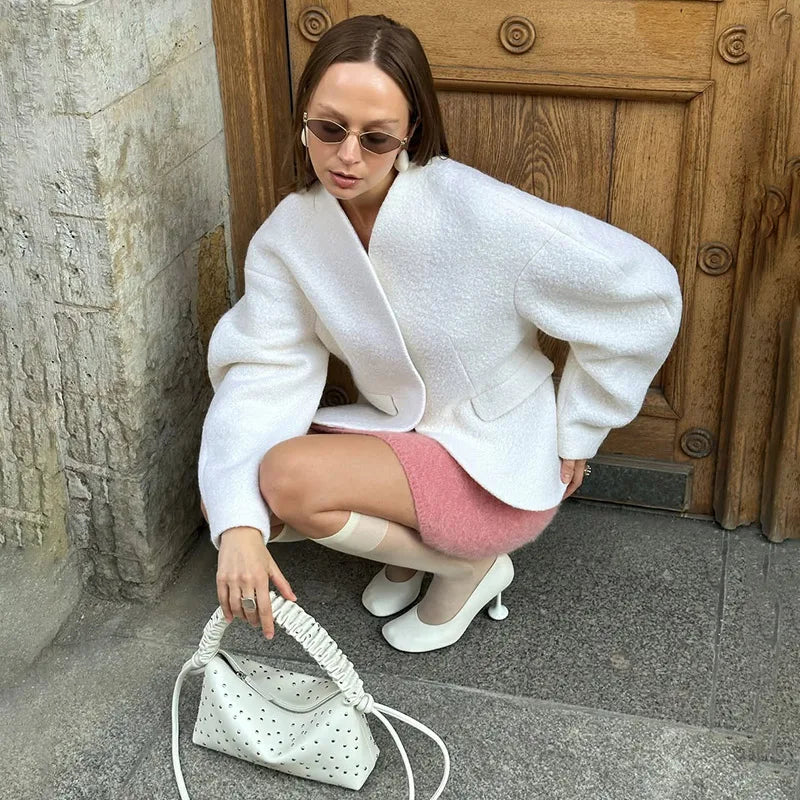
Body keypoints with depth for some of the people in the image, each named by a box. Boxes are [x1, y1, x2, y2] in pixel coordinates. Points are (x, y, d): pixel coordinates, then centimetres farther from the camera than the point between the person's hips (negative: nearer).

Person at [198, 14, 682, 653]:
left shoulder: (478, 212, -26)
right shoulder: (288, 234, -9)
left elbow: (645, 287, -18)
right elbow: (264, 372, -16)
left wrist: (576, 430, -7)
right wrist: (240, 524, -33)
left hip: (494, 470, -6)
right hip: (393, 432, 6)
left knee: (287, 477, -25)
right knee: (223, 495, -8)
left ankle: (469, 565, -1)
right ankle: (411, 538, 10)